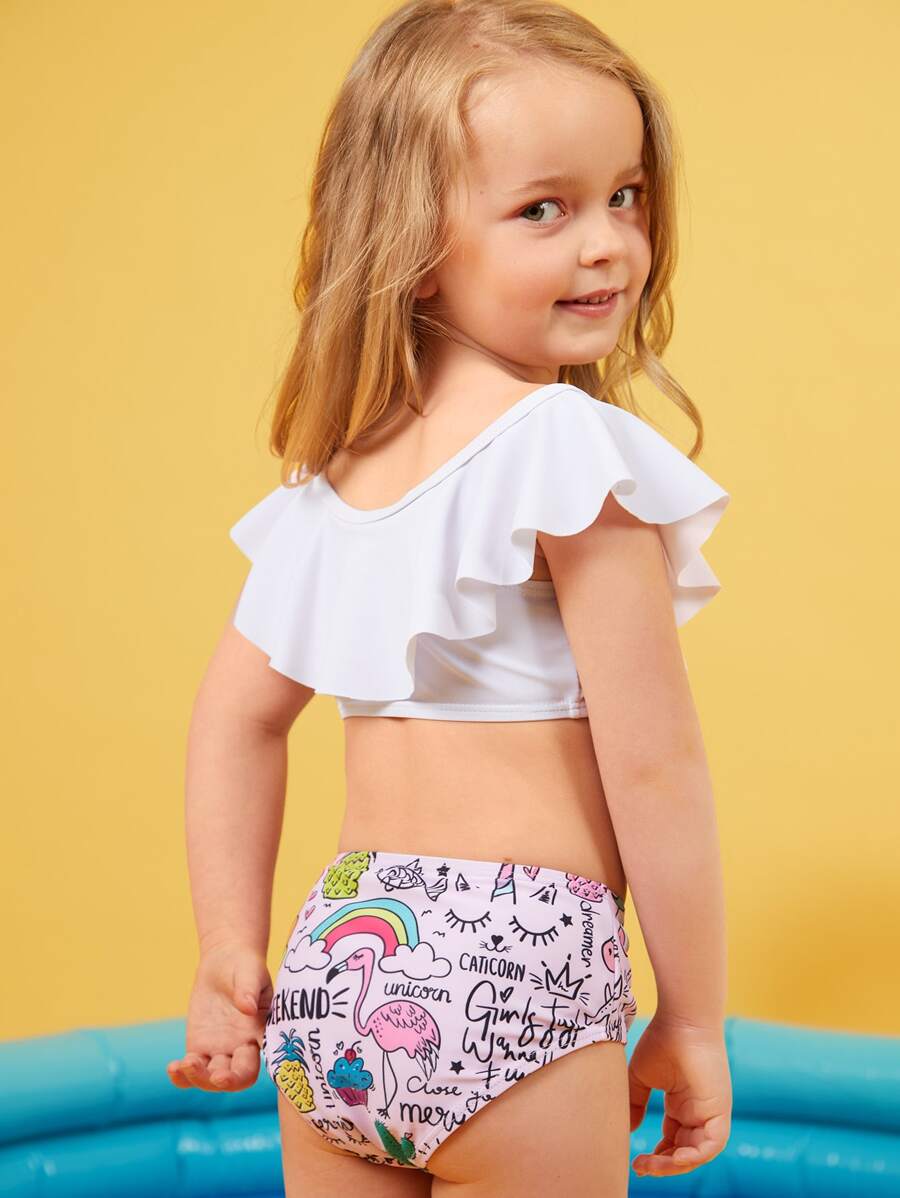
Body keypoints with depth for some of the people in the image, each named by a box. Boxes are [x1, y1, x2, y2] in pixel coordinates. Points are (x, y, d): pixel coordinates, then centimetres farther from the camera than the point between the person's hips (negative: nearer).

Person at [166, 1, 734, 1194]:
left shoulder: (334, 466, 8)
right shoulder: (568, 441, -13)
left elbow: (236, 716, 12)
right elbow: (651, 762, -14)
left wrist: (232, 956, 15)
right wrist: (691, 1020, -5)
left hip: (337, 958, 7)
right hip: (516, 968, -6)